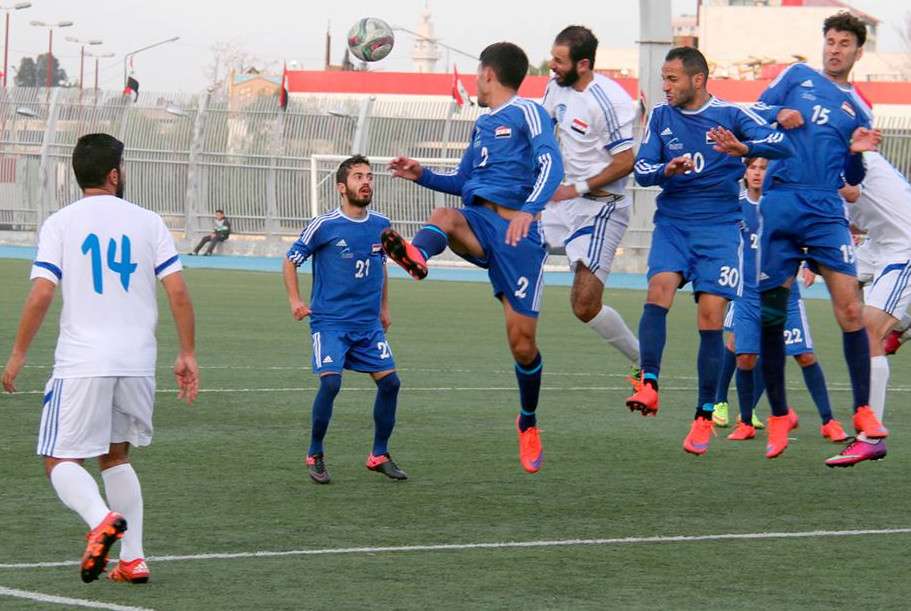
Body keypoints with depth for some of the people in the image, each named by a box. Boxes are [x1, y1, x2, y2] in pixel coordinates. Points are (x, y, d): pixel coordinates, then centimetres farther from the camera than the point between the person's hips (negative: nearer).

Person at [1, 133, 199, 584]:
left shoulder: (60, 223, -1)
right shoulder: (147, 222, 5)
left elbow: (40, 295, -9)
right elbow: (178, 294, 0)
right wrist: (187, 354, 8)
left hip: (81, 364, -3)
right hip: (138, 362, 3)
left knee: (61, 461, 2)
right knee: (116, 456, 21)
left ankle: (102, 520, -27)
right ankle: (132, 559, 12)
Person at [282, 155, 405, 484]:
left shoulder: (382, 225, 6)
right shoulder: (324, 225, -8)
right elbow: (290, 261, 3)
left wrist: (384, 307, 24)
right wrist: (295, 300, -6)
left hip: (369, 323, 5)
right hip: (330, 321, -5)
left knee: (389, 381, -2)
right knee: (330, 382, -19)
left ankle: (380, 455, 14)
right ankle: (315, 455, -1)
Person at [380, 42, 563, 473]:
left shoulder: (526, 113, 0)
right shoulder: (482, 125, 22)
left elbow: (551, 164, -16)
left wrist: (529, 209, -32)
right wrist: (422, 175, 17)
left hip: (518, 232, -5)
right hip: (477, 222, 5)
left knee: (522, 341, -4)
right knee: (445, 216, -32)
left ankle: (528, 424, 20)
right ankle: (417, 256, -68)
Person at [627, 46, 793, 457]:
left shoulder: (731, 115, -1)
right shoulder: (661, 116, 8)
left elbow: (782, 144, -13)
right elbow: (641, 169, 4)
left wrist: (745, 148, -33)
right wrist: (666, 170, -18)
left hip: (719, 228, -2)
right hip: (671, 224, 2)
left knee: (711, 319, -7)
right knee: (660, 289, -25)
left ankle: (705, 415, 2)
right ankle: (648, 386, -30)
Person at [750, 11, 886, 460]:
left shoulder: (857, 110, 17)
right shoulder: (796, 77, 15)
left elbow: (852, 178, 16)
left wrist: (857, 153, -5)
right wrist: (778, 114, -8)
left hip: (826, 209, 0)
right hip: (779, 204, 0)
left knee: (849, 307, -13)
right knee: (771, 314, 1)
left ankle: (863, 411, -7)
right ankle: (778, 417, 12)